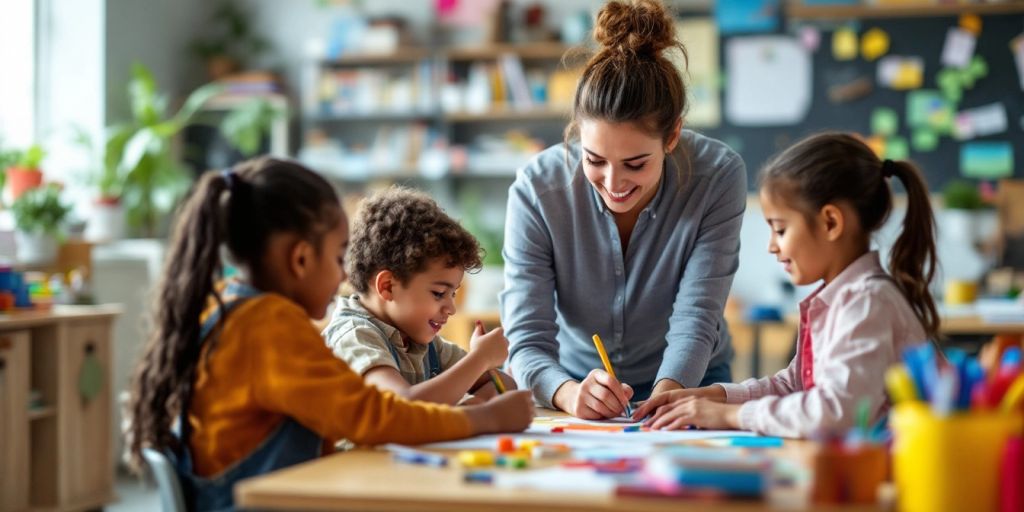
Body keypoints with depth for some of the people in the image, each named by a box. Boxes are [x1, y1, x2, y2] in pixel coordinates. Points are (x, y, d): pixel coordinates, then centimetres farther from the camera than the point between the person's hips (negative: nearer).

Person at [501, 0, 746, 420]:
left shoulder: (719, 176, -19)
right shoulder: (536, 189, -20)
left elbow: (696, 316, -21)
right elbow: (527, 338, -21)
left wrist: (667, 393, -40)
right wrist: (570, 394, -42)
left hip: (684, 384, 0)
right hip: (575, 381, 0)